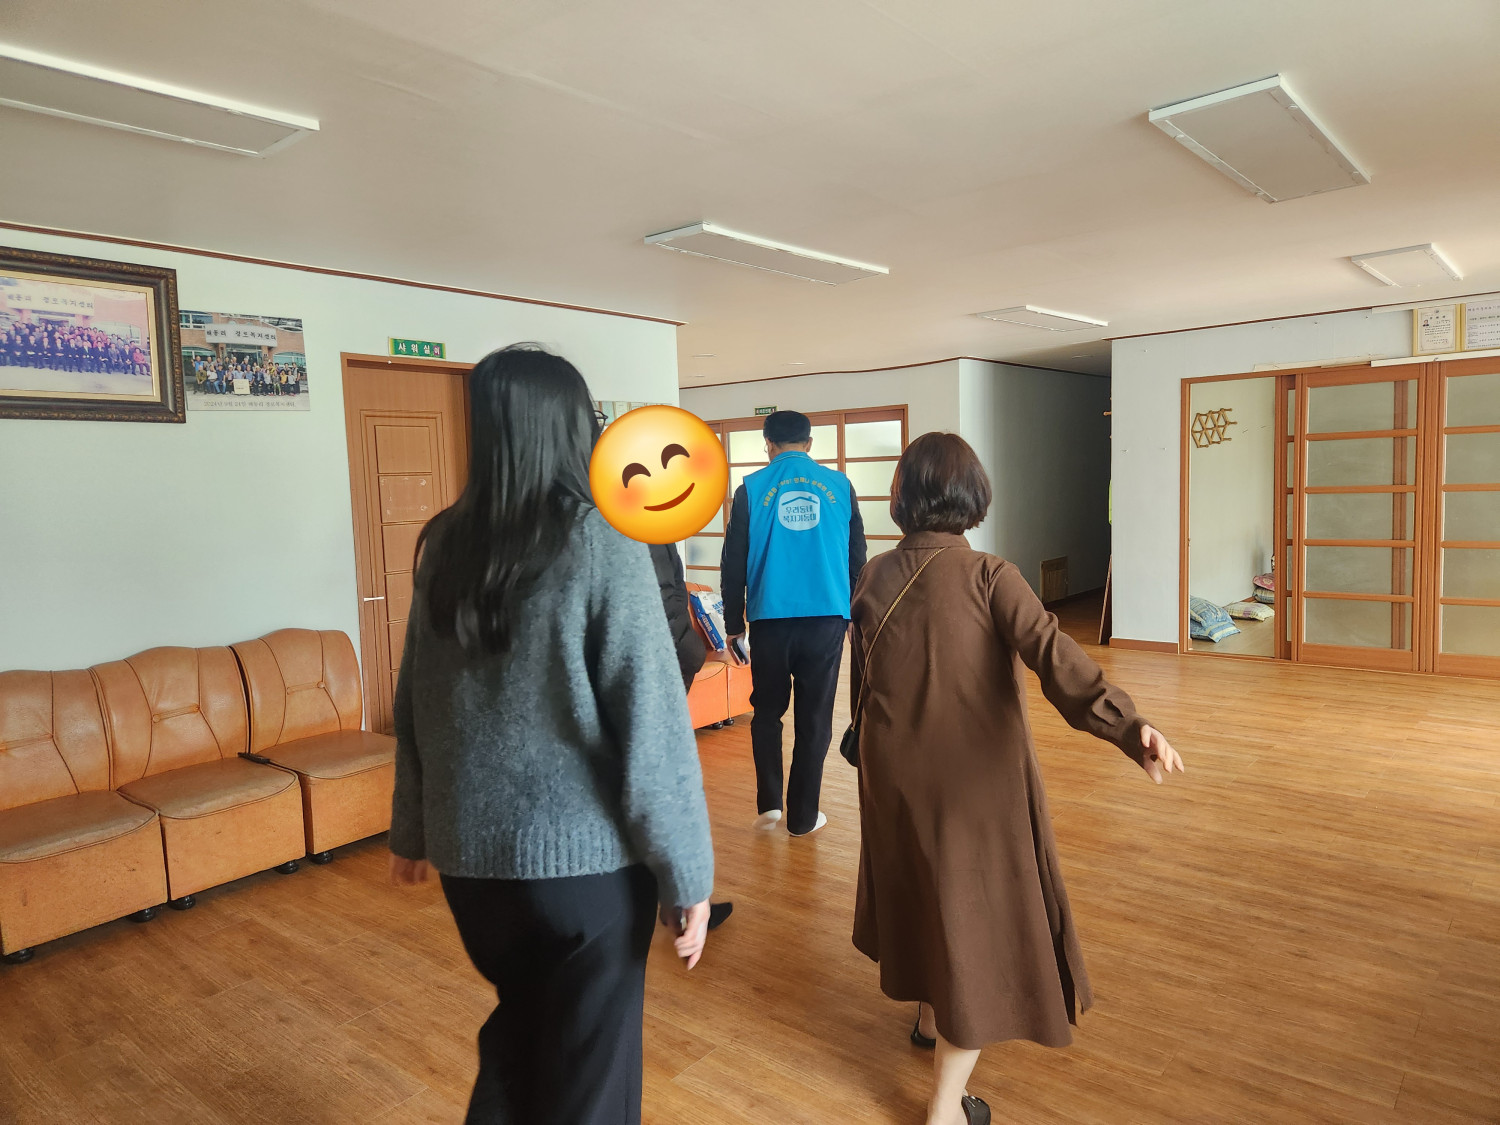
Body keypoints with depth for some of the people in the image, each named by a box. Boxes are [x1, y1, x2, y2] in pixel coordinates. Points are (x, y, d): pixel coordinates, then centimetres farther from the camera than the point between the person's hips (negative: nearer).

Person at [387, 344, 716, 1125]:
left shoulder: (445, 544, 0)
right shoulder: (601, 543, -16)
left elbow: (415, 704, 8)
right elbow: (651, 727, -17)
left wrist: (412, 829, 20)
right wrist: (686, 873, -8)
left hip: (468, 851, 6)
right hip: (584, 855, -5)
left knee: (517, 1029, 28)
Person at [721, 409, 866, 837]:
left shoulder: (751, 489, 1)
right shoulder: (839, 485, 4)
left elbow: (734, 562, 3)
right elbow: (857, 556, 9)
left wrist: (733, 621, 11)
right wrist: (856, 615, 18)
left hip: (771, 619, 0)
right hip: (827, 617, 1)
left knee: (767, 711, 18)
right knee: (814, 718, 9)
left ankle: (769, 803, 14)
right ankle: (803, 816, 16)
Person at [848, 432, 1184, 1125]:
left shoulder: (874, 578, -4)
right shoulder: (988, 576, -15)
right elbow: (1053, 656, -30)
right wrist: (1128, 726, -38)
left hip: (895, 775, 5)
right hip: (975, 779, -4)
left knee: (921, 894, 27)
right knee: (978, 917, 9)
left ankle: (931, 1017, 51)